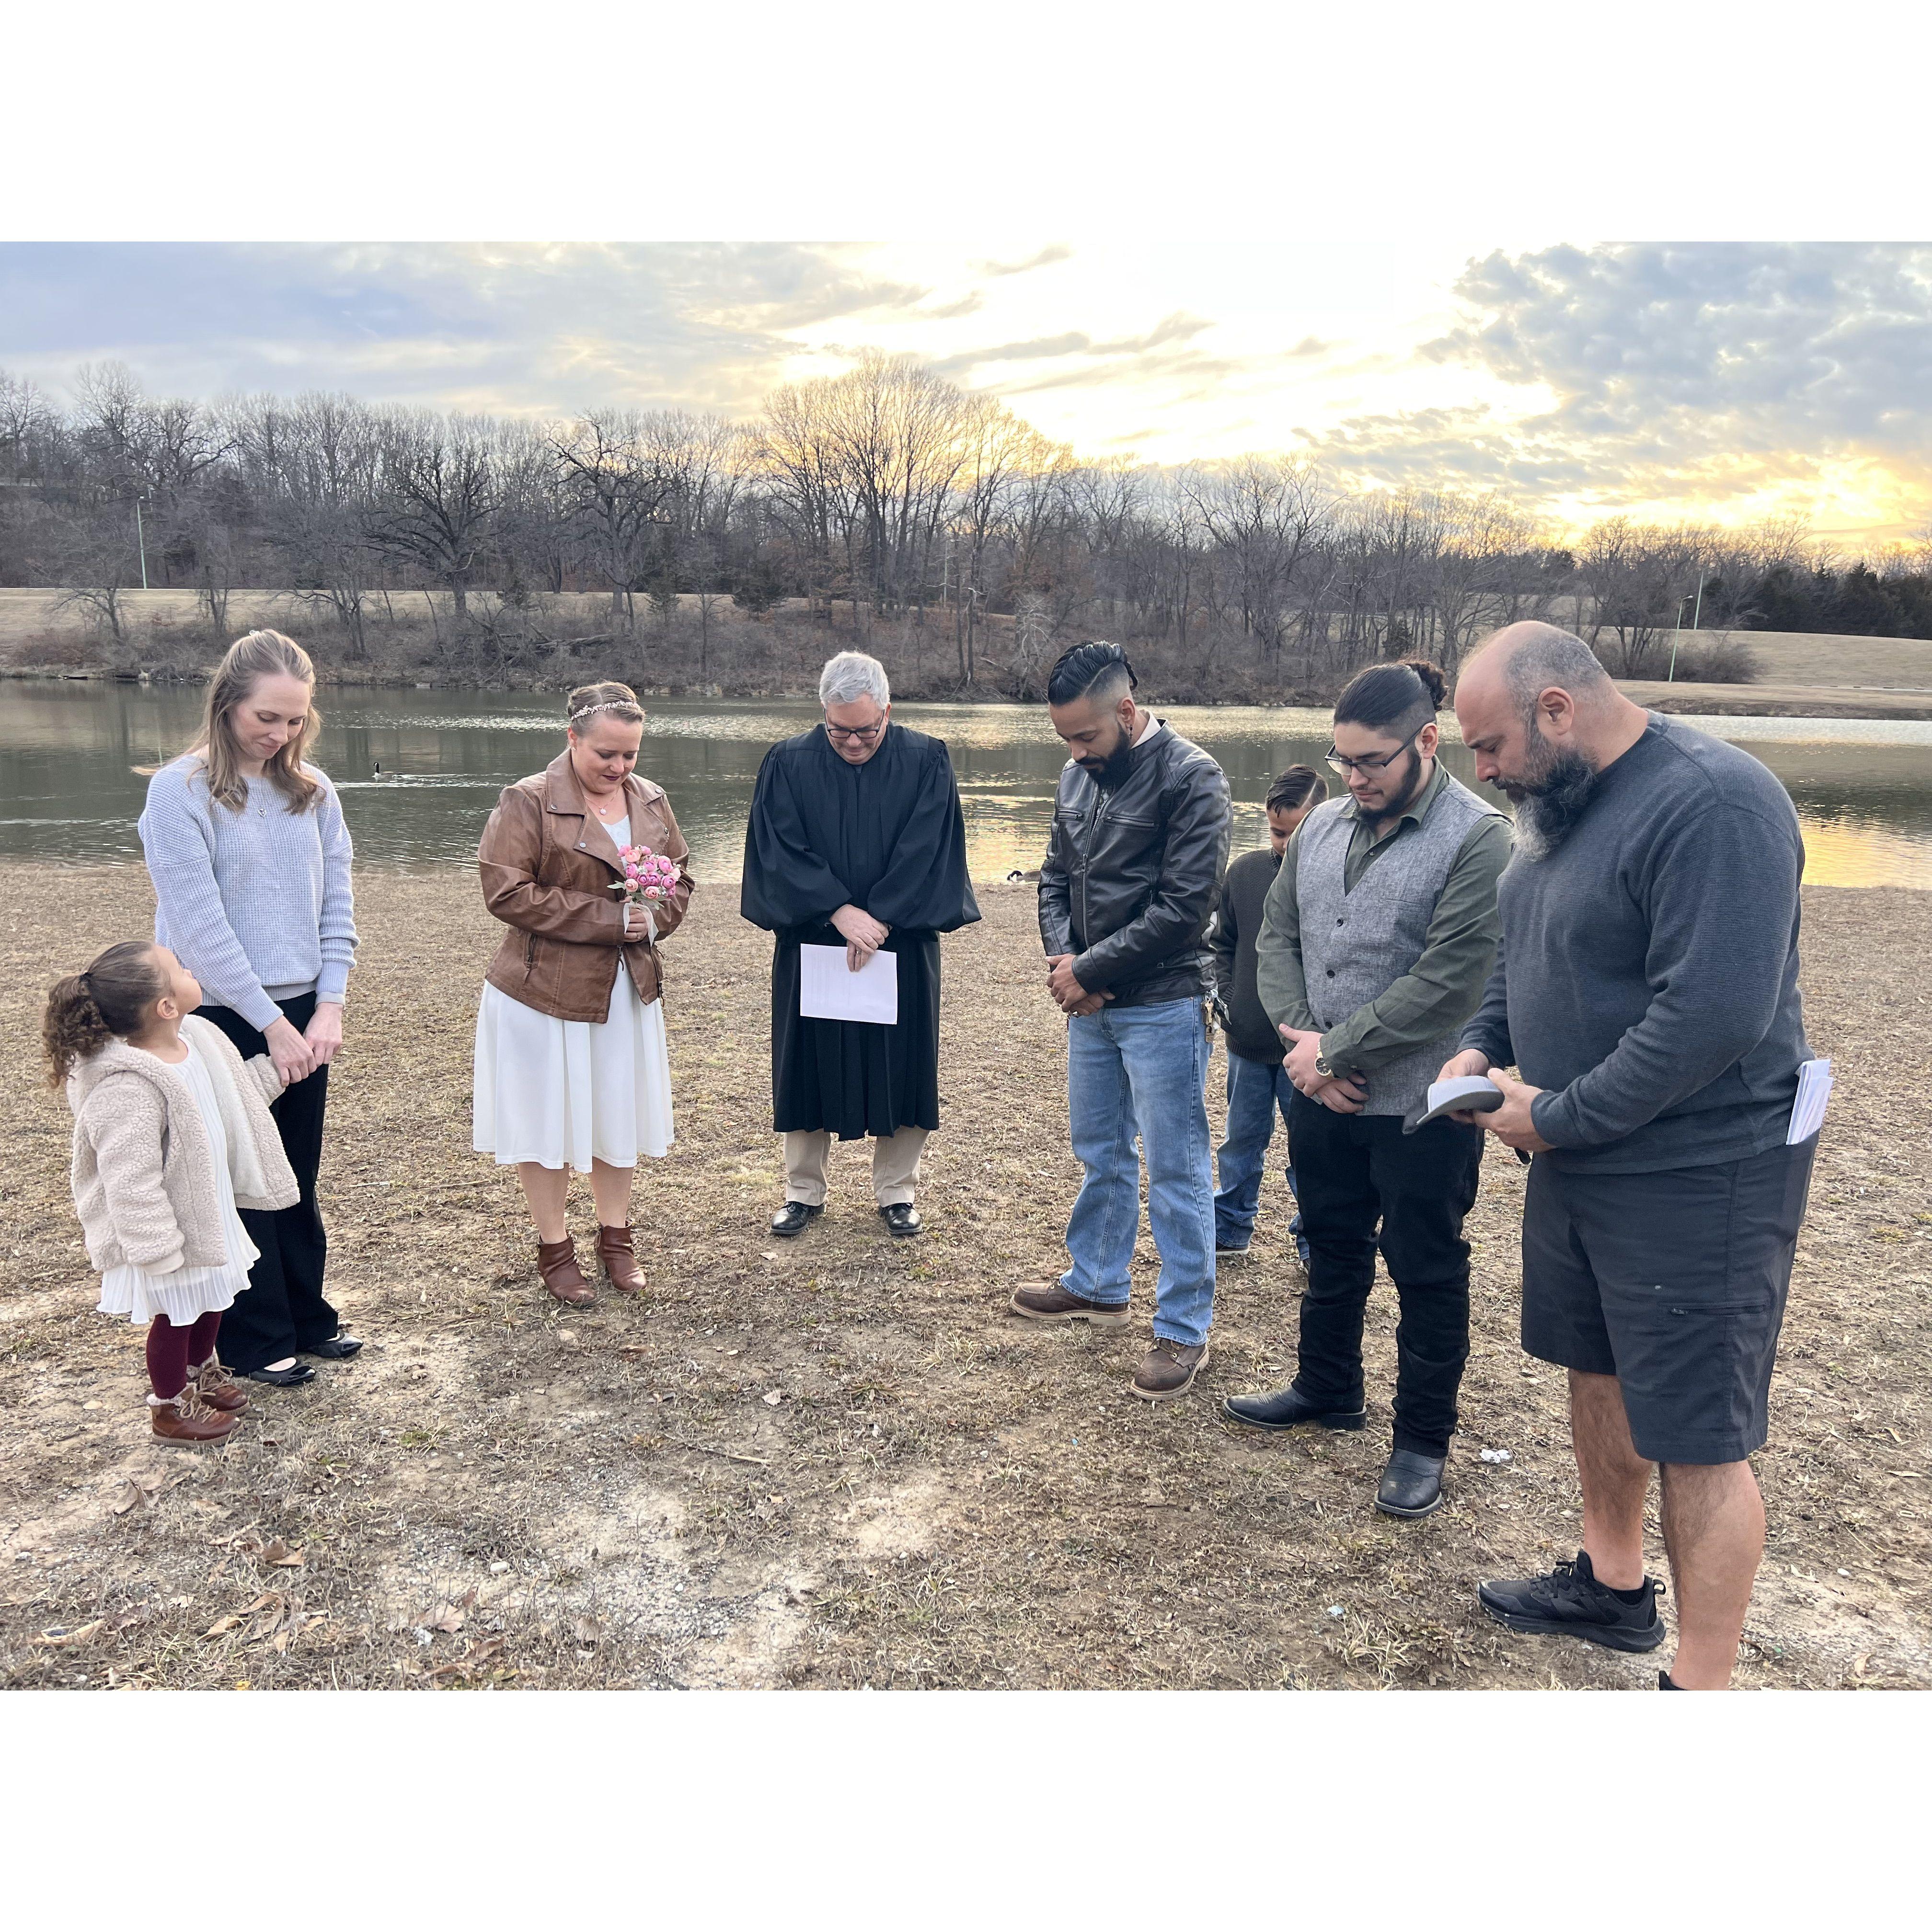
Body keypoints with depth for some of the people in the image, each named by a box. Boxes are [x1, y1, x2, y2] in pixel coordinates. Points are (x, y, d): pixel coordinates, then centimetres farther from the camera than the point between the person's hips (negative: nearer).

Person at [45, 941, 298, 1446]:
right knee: (175, 1316, 13)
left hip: (210, 1210, 9)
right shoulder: (128, 1089, -35)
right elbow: (132, 1185, -31)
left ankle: (200, 1371, 54)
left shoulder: (198, 1039, -6)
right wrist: (160, 1252, -27)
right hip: (171, 1228, -9)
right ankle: (170, 1408, 37)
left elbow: (238, 1093, 16)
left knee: (212, 1300, 27)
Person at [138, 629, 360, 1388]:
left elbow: (337, 905, 4)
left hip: (303, 1016, 4)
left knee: (297, 1180, 14)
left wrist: (328, 1008, -5)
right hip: (223, 1019, -4)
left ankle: (307, 1317, 29)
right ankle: (259, 1341, 20)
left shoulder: (312, 791, 4)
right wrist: (271, 1023, -13)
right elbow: (201, 925, -15)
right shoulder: (181, 791, -11)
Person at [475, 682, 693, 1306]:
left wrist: (654, 919, -11)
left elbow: (681, 876, 12)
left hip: (629, 990, 5)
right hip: (545, 991, -5)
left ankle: (616, 1237, 32)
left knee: (621, 1115, 14)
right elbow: (506, 891, -19)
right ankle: (554, 1248, 24)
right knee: (547, 1119, 7)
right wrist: (611, 918, -20)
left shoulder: (651, 801, 5)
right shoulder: (528, 803, -12)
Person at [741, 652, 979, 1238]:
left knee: (901, 1067, 7)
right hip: (810, 944, 0)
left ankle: (897, 1192, 22)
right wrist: (841, 913, -19)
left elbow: (925, 852, -10)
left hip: (902, 946, 0)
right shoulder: (788, 764, -4)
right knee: (809, 1068, 8)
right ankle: (804, 1192, 22)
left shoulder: (926, 763, -4)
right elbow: (781, 850, -10)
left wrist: (880, 921, -17)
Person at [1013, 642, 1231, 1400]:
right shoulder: (1078, 775, 8)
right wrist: (1062, 955, -5)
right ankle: (1096, 1285, 37)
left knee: (1175, 1169, 2)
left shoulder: (1191, 777, -14)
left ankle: (1184, 1327, 13)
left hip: (1162, 1007, -7)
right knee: (1099, 1152, 20)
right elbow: (1056, 876, 14)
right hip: (1089, 1003, 7)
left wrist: (1091, 970, -15)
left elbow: (1183, 906, -19)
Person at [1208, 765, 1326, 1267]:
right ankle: (1230, 1227, 32)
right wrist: (1224, 1000, 2)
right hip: (1247, 1040, 4)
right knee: (1243, 1139, 17)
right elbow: (1220, 943, 12)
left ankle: (1313, 1240, 25)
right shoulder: (1246, 872, 0)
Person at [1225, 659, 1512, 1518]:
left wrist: (1335, 1048, -16)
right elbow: (1277, 938, 7)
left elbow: (1446, 982, -21)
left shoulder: (1478, 837, -15)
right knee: (1333, 1249, 22)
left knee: (1426, 1272, 8)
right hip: (1322, 1095, 6)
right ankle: (1326, 1390, 42)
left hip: (1422, 1104, -6)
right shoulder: (1322, 826, 6)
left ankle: (1422, 1440, 25)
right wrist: (1301, 1039, -8)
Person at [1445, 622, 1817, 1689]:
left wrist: (1556, 1118, -21)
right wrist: (1481, 1043, 0)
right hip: (1578, 1158, 10)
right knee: (1598, 1372, 22)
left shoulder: (1714, 802, -23)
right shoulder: (1563, 802, 7)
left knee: (1697, 1438, 0)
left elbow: (1713, 1016, -29)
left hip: (1696, 1177, -9)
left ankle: (1700, 1685, 14)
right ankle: (1611, 1583, 42)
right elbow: (1524, 953, 19)